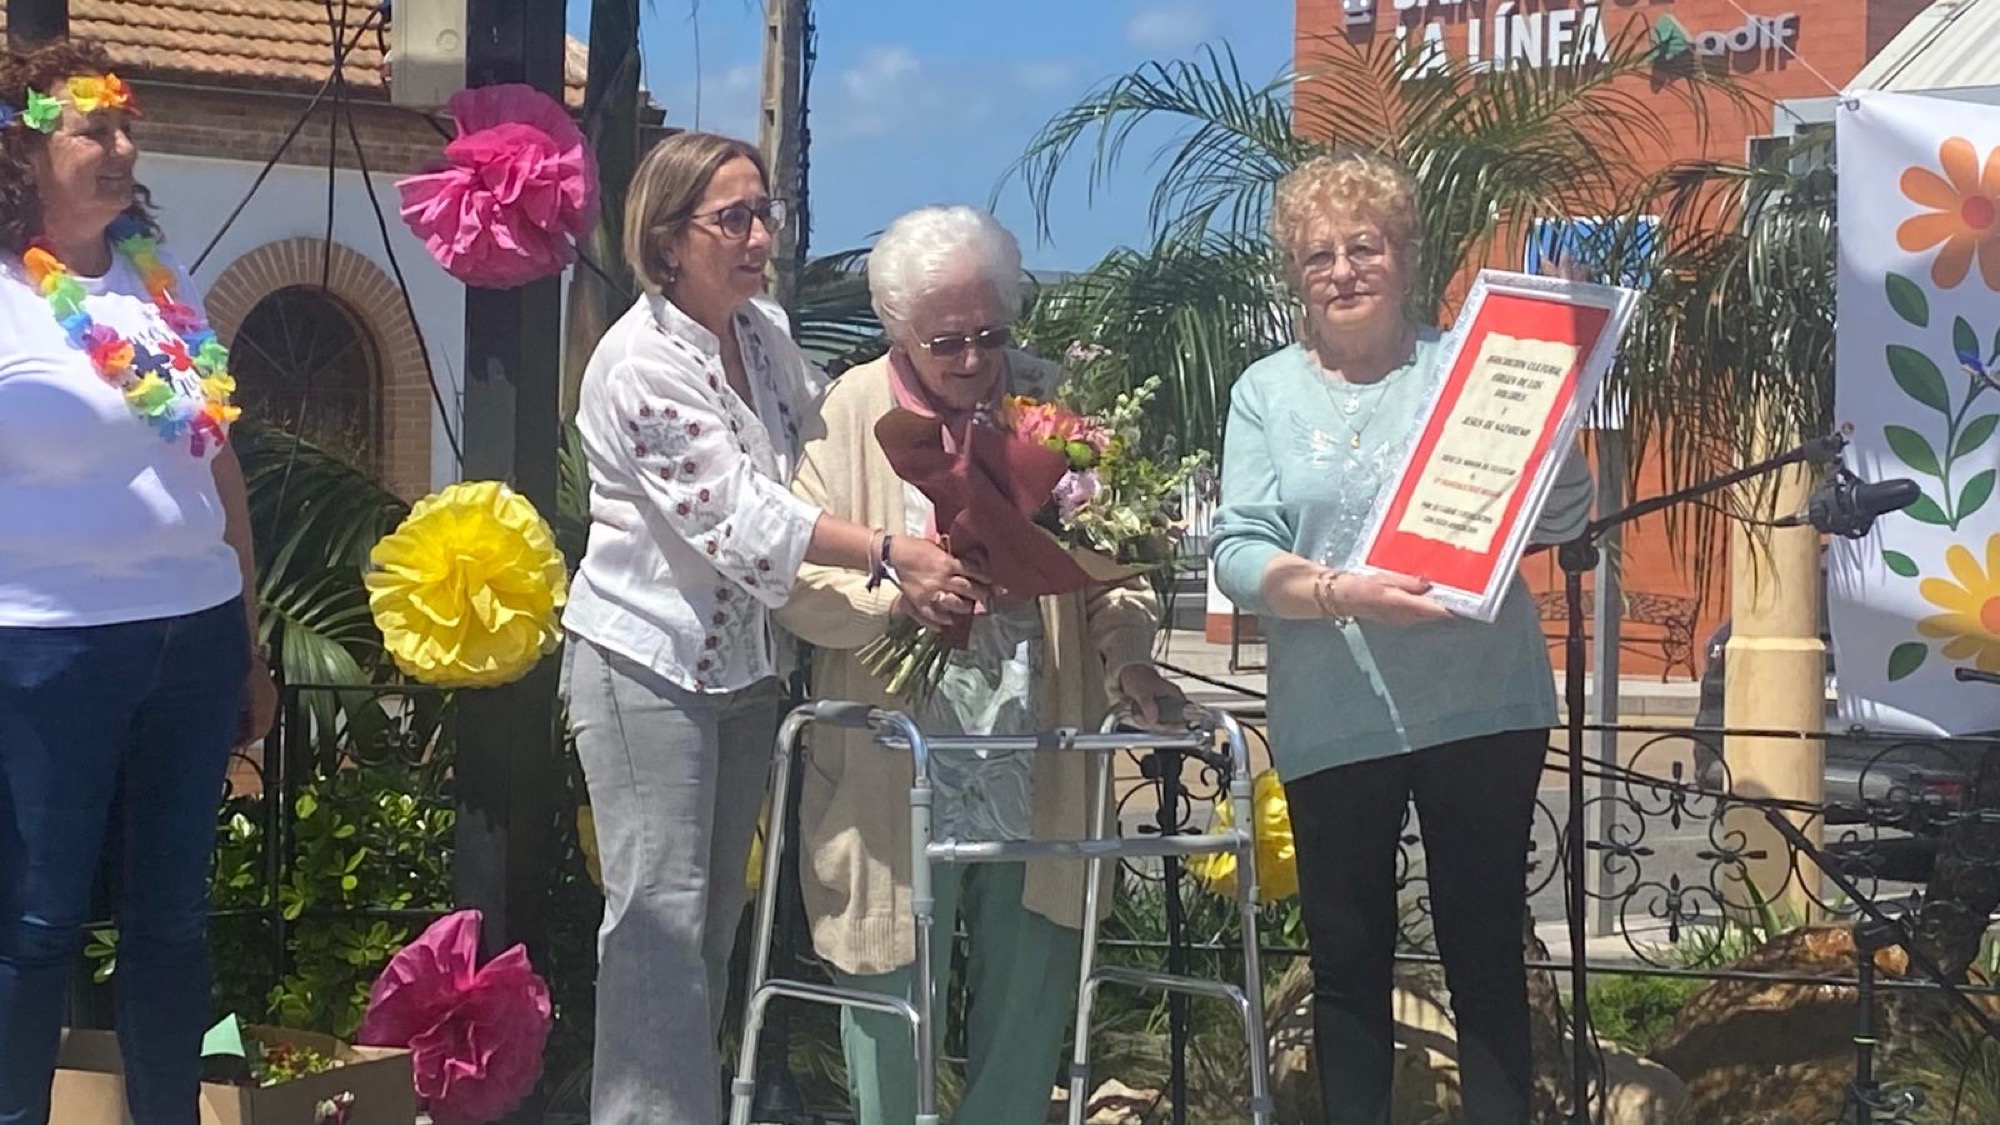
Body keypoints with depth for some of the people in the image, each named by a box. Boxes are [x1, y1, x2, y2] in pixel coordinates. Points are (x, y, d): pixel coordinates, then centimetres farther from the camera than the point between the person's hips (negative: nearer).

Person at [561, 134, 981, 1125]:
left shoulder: (765, 332, 5)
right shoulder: (641, 364, -19)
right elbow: (739, 516, -24)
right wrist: (893, 553, -29)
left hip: (745, 661, 8)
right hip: (647, 665, -8)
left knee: (716, 915, 13)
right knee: (662, 914, -6)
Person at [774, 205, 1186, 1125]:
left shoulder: (1051, 405, 7)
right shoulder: (853, 413, 0)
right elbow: (797, 578, -6)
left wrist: (1126, 649, -11)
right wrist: (900, 592, -24)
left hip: (1036, 770, 3)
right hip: (895, 779, -2)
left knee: (1030, 996, 9)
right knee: (895, 993, 4)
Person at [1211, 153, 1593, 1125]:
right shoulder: (1267, 392, 6)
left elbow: (1561, 514, 1)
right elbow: (1235, 551, -4)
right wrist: (1338, 592, -21)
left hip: (1482, 709, 0)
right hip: (1331, 720, 1)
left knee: (1487, 952, 7)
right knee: (1347, 961, 9)